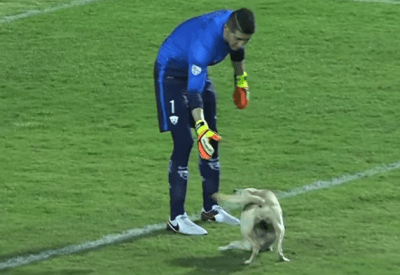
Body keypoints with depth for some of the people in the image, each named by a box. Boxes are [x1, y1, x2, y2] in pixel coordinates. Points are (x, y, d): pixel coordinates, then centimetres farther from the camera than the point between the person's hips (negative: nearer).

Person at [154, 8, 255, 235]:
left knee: (212, 138, 11)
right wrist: (201, 127, -52)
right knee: (184, 142, -16)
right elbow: (193, 92, -42)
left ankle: (211, 208, 24)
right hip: (171, 73, -9)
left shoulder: (234, 23, -17)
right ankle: (177, 218, -13)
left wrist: (241, 82, 15)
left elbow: (237, 51, 8)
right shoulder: (203, 43, -40)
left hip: (196, 72, 9)